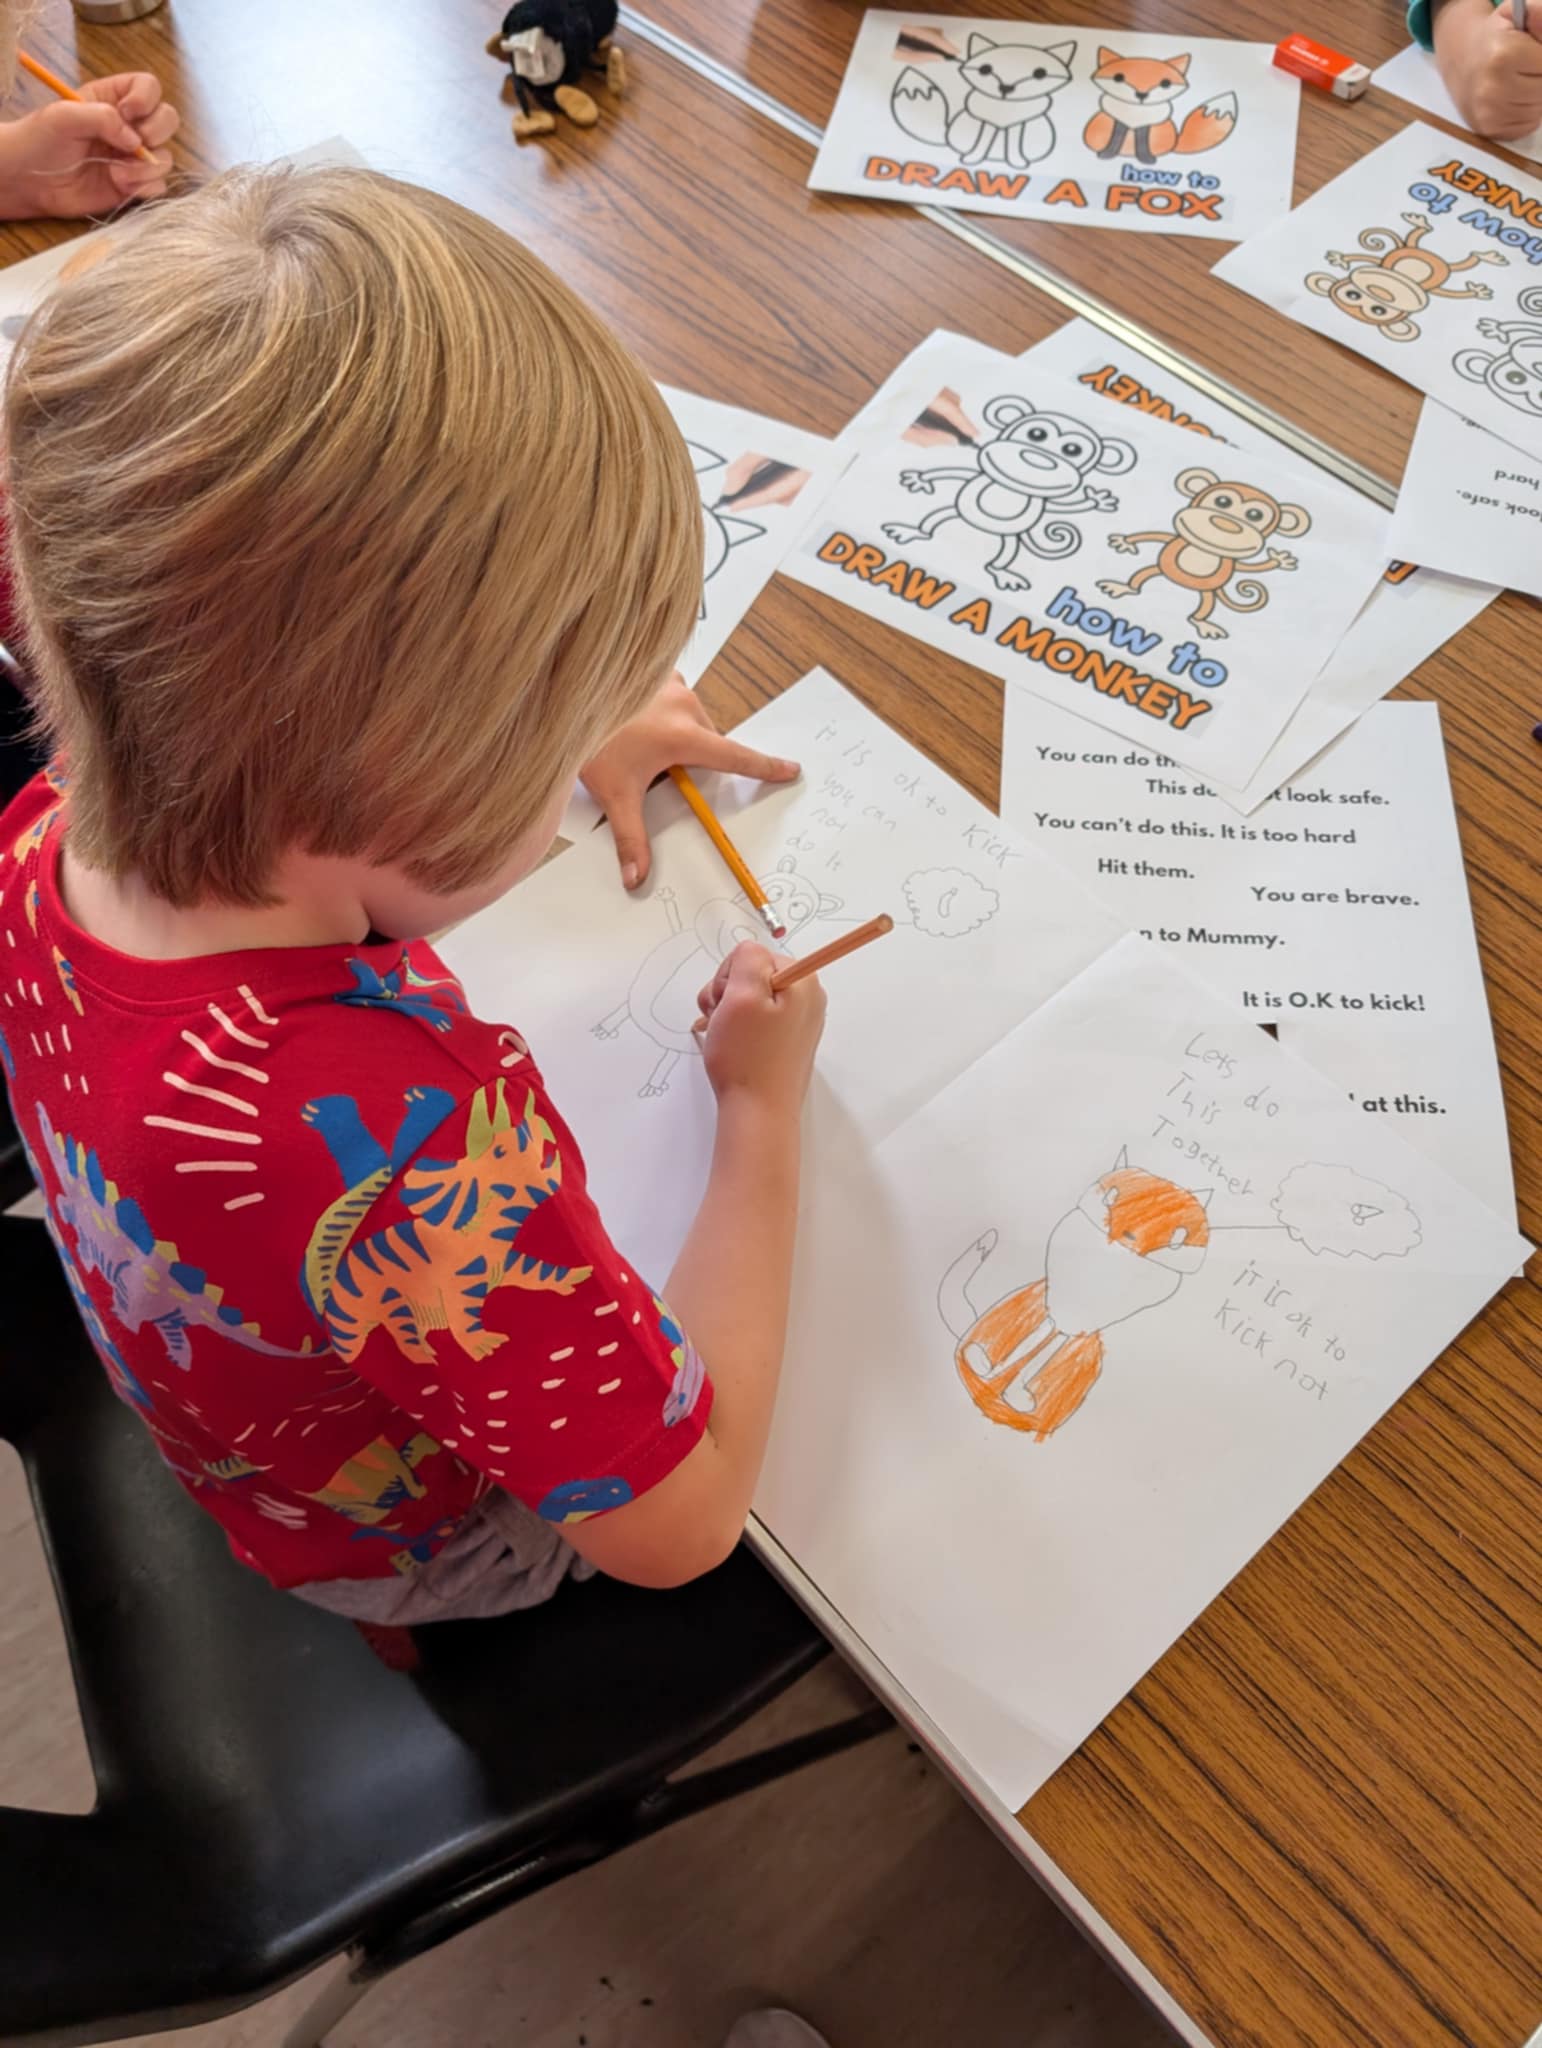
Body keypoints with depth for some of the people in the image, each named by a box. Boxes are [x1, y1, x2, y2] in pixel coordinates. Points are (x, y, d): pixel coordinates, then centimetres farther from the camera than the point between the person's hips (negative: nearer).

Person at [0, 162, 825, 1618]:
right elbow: (679, 1523, -32)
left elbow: (262, 768, 2)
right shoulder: (407, 1148, -50)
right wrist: (761, 1113, -25)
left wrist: (561, 735, -4)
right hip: (416, 1545, -5)